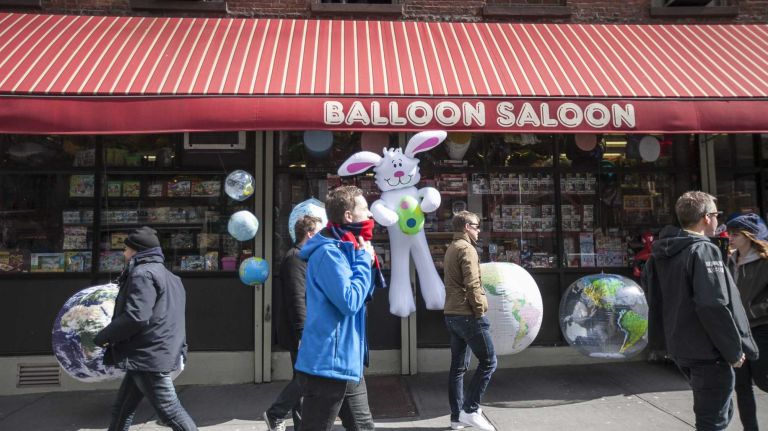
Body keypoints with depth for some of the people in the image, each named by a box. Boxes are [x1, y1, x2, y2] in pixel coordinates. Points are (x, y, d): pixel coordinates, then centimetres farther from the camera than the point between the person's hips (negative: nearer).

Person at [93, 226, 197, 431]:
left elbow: (135, 317, -23)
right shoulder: (165, 275, 19)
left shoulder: (143, 273, -14)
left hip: (148, 356, -10)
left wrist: (102, 337, -10)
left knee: (170, 410, -4)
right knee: (121, 409, 18)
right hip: (149, 355, 10)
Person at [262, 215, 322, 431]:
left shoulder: (304, 256, 17)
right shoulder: (296, 257, -14)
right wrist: (304, 332, -25)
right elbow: (296, 298, -22)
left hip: (305, 329, 10)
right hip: (301, 331, -10)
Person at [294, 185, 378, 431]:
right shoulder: (328, 252, -19)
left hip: (349, 365, 10)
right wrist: (364, 259, -14)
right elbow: (350, 302, -24)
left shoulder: (347, 249, 11)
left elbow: (364, 296, 16)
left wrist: (364, 258, 2)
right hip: (327, 366, -10)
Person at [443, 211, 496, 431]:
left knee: (458, 367, 11)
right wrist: (480, 311, -12)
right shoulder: (467, 249, -12)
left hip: (452, 315, 10)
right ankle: (470, 410, -1)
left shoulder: (451, 249, 18)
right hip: (467, 315, -9)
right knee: (488, 362, -1)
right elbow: (472, 285, -20)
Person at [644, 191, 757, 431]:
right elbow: (714, 306, -24)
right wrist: (734, 350, -15)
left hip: (680, 347, 8)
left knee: (720, 411, 24)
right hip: (709, 351, -8)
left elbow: (653, 294, 16)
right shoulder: (704, 251, -17)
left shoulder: (662, 255, 9)